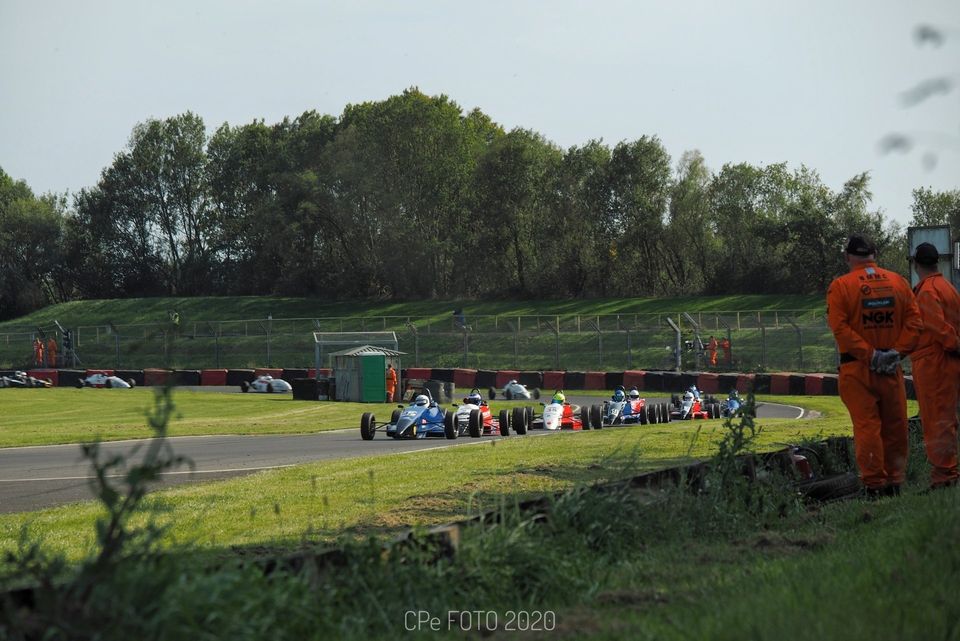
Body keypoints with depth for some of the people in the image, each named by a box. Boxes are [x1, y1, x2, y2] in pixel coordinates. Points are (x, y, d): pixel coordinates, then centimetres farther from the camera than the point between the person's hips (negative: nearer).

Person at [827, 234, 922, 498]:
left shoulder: (840, 286, -6)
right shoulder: (897, 282, 5)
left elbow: (839, 327, -14)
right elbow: (914, 320, 0)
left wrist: (869, 354, -14)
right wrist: (898, 351, -5)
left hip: (857, 368, -3)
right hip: (892, 368, 3)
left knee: (867, 427, -1)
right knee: (895, 427, 11)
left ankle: (874, 484, -2)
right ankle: (894, 481, 16)